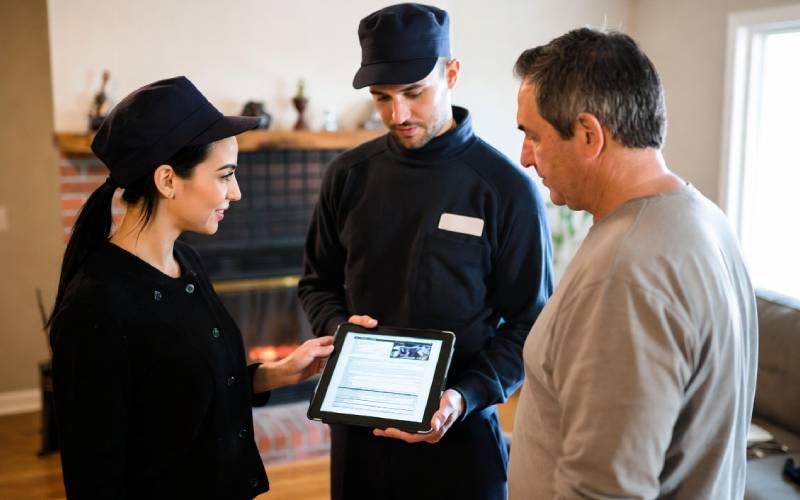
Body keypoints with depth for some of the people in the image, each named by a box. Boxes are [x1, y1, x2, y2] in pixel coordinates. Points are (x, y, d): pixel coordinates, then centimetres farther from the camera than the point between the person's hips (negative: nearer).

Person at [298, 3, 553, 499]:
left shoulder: (507, 188, -12)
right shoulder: (349, 175, -1)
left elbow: (531, 324, -7)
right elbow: (318, 283, 10)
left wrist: (467, 397, -19)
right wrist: (340, 326, -9)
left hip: (458, 431, -3)